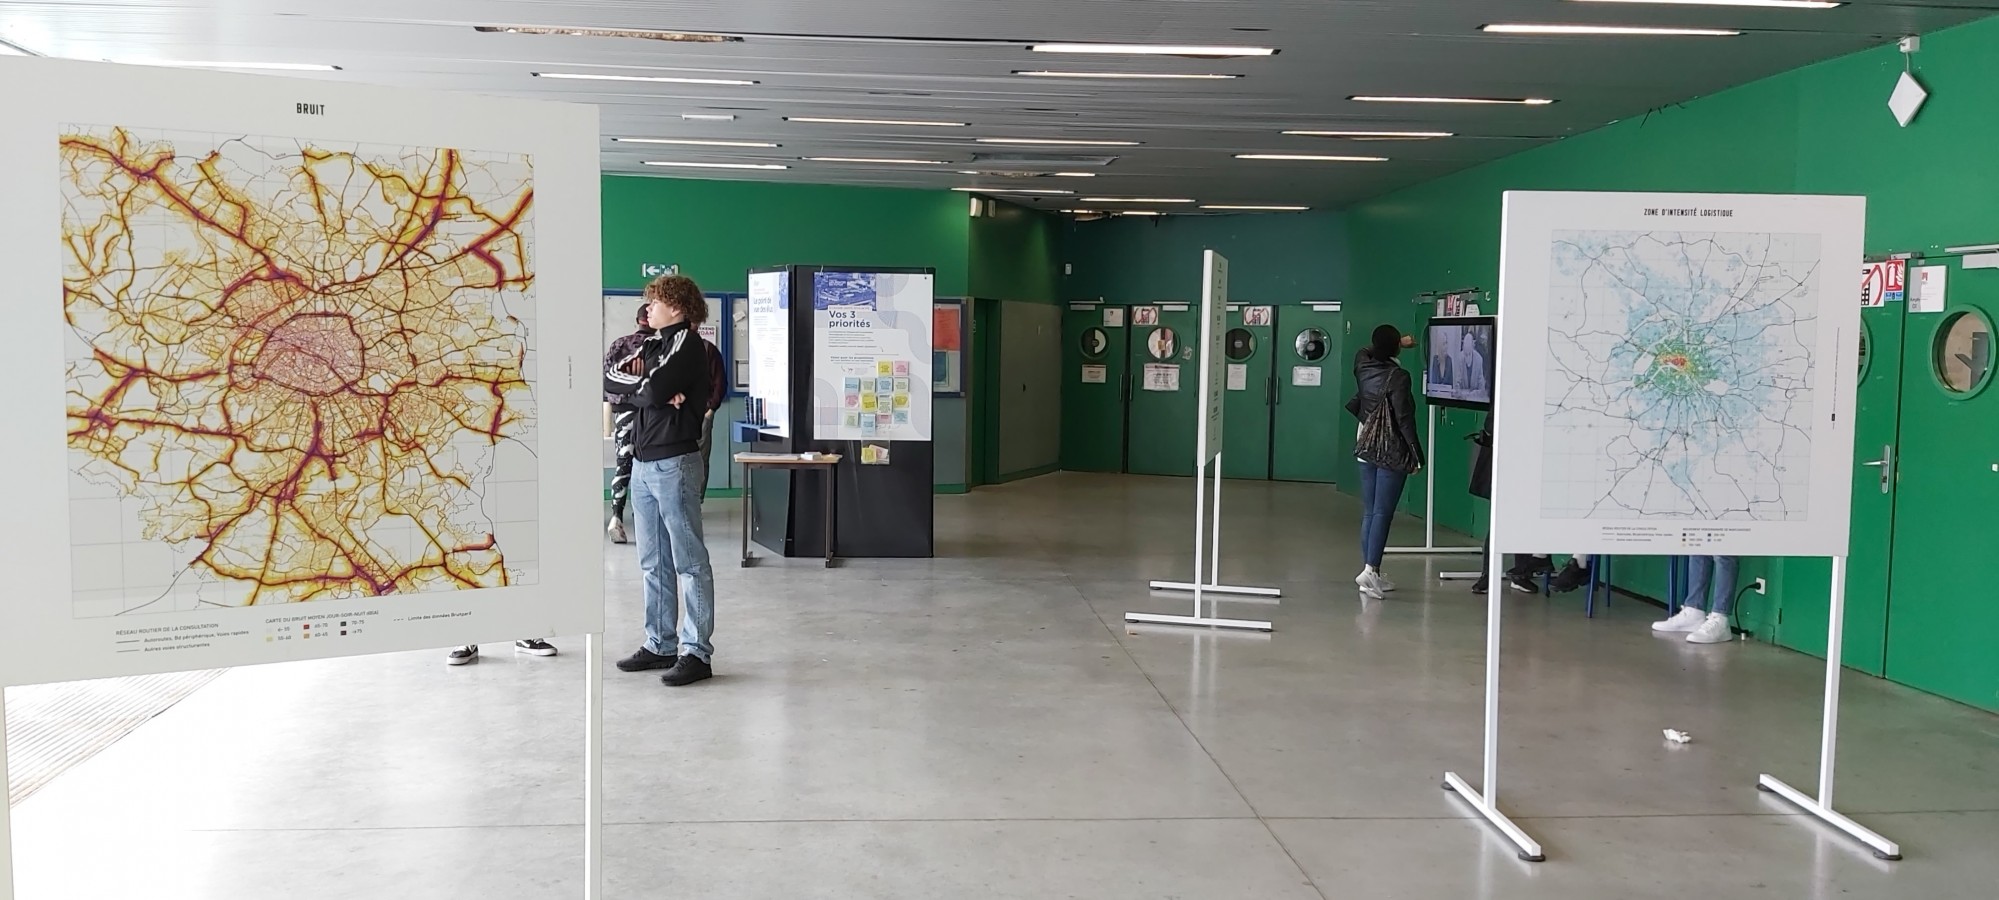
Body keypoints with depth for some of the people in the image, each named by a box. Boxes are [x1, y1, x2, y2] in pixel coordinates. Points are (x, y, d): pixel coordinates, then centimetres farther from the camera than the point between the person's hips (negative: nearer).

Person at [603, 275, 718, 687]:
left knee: (689, 561, -5)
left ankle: (696, 653, -4)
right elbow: (609, 379, 8)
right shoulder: (653, 344, 18)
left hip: (675, 462, -9)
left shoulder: (687, 342, -7)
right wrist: (647, 386, -9)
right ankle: (660, 644, 20)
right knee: (654, 562, 12)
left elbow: (653, 391, -18)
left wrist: (632, 380, 2)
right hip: (643, 462, 9)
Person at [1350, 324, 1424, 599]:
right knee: (1383, 513, -7)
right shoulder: (1398, 376, -16)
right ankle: (1369, 570, -18)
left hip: (1366, 447, 7)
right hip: (1392, 451, -7)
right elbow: (1404, 419, -17)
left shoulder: (1362, 367, 2)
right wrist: (1417, 455, -11)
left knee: (1369, 512, 9)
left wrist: (1388, 343, 41)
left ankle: (1372, 575, 13)